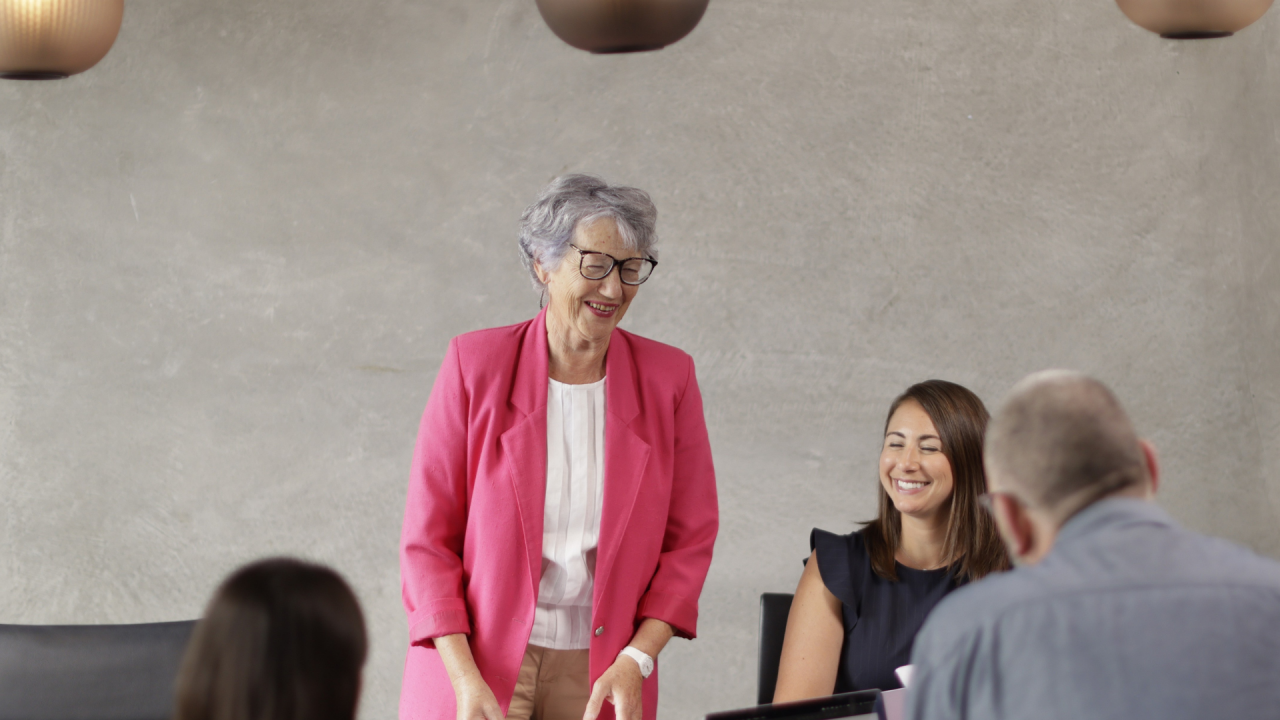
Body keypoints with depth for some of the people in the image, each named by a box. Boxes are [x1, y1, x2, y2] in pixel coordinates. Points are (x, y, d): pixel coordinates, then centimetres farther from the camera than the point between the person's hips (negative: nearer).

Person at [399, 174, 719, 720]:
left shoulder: (668, 378, 2)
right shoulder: (476, 363, -3)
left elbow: (689, 538, 5)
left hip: (600, 676, 1)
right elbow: (427, 537, -2)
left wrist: (636, 661, -7)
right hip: (477, 661, -1)